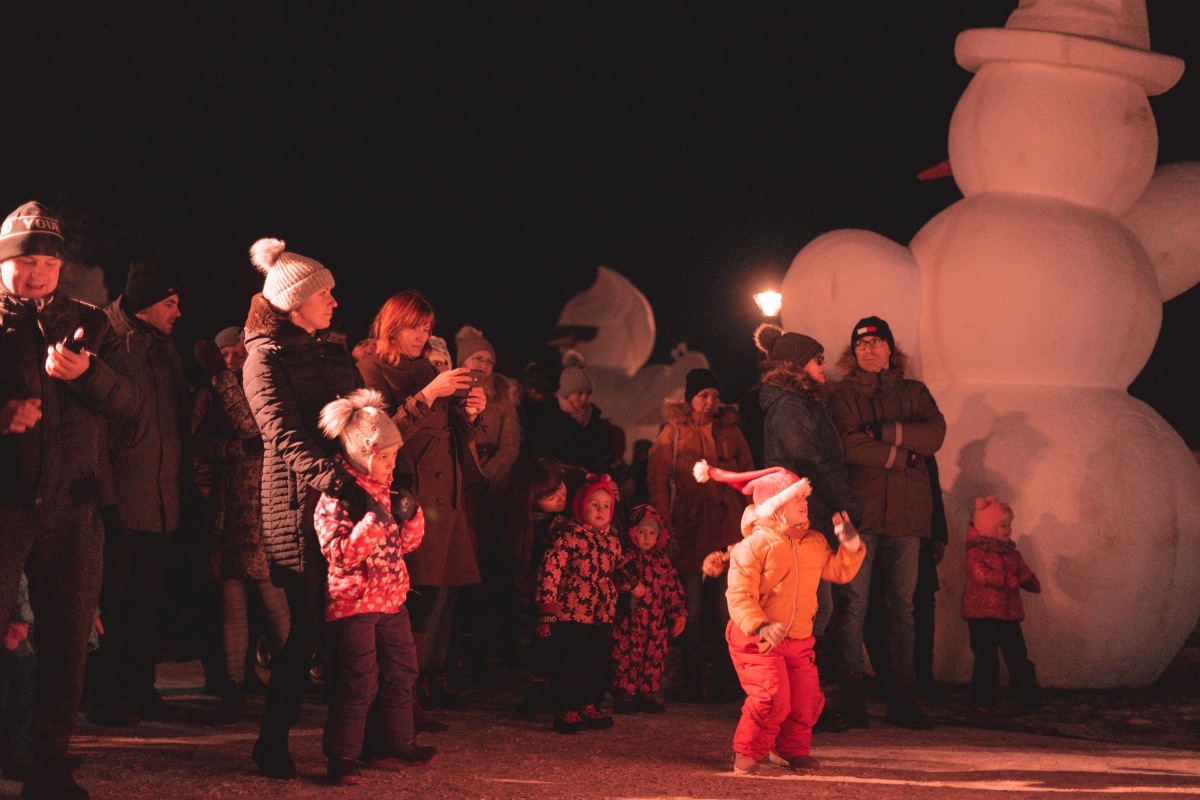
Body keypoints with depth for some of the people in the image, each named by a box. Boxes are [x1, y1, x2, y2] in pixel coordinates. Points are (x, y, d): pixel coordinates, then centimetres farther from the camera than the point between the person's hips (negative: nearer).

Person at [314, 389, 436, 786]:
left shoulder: (385, 492, 11)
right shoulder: (336, 499, -14)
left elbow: (407, 543, 17)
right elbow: (341, 554, -22)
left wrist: (410, 515, -3)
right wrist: (373, 522, -30)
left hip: (391, 600, 9)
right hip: (353, 603, -8)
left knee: (401, 672, 15)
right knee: (358, 682, -8)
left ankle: (394, 744, 28)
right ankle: (342, 757, 0)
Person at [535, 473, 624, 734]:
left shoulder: (612, 541, 12)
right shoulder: (569, 534, -9)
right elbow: (551, 569, -14)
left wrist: (614, 608, 24)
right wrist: (547, 607, -18)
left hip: (603, 615, 7)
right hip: (571, 614, -7)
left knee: (599, 661, 10)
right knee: (570, 662, -3)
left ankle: (590, 707, 23)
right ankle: (566, 710, 6)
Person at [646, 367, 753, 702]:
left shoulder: (731, 433, 13)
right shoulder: (673, 434, 6)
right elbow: (657, 483, 1)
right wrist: (666, 528, -8)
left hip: (727, 534, 2)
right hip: (689, 533, -2)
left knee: (725, 611, 0)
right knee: (692, 611, 0)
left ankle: (724, 682, 5)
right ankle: (692, 683, 5)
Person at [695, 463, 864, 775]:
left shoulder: (814, 542, 7)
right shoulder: (754, 545, -14)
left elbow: (839, 571, 19)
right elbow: (739, 595, -20)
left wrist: (850, 543, 3)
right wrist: (760, 627, -34)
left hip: (799, 639, 7)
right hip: (758, 639, -6)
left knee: (807, 698, 5)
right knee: (772, 696, -19)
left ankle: (791, 750, 29)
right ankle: (747, 753, 0)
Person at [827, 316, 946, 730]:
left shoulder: (915, 393, 18)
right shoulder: (843, 396, 9)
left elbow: (934, 434, -1)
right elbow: (849, 446, -7)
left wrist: (884, 432, -9)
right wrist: (902, 454, -5)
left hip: (905, 514, 3)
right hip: (858, 510, -3)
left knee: (901, 604, 3)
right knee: (853, 603, -7)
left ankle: (903, 698, 5)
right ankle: (851, 696, -4)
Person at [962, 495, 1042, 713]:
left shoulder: (1011, 553, 14)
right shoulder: (976, 553, -8)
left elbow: (1024, 572, 12)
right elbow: (981, 575, -24)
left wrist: (1030, 581, -13)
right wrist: (1010, 580, -24)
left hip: (1009, 615, 6)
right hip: (982, 615, -6)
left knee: (1018, 657, 8)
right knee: (986, 659, -3)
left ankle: (1028, 697, 15)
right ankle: (983, 700, 6)